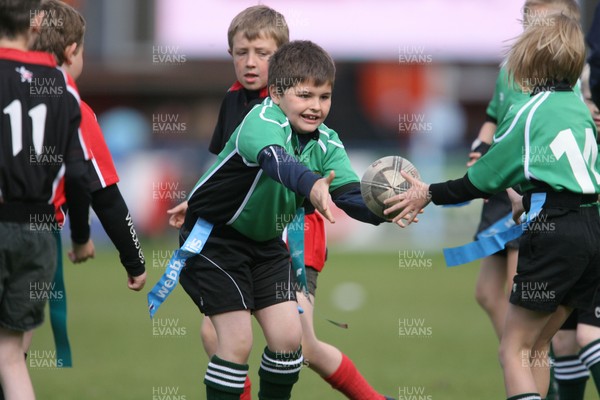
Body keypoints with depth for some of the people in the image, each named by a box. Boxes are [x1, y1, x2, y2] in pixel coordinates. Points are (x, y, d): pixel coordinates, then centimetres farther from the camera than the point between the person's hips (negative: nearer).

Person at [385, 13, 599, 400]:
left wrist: (429, 195, 9)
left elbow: (482, 179, -2)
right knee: (537, 346, 16)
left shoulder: (529, 113, -5)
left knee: (514, 350, -4)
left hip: (554, 234, -8)